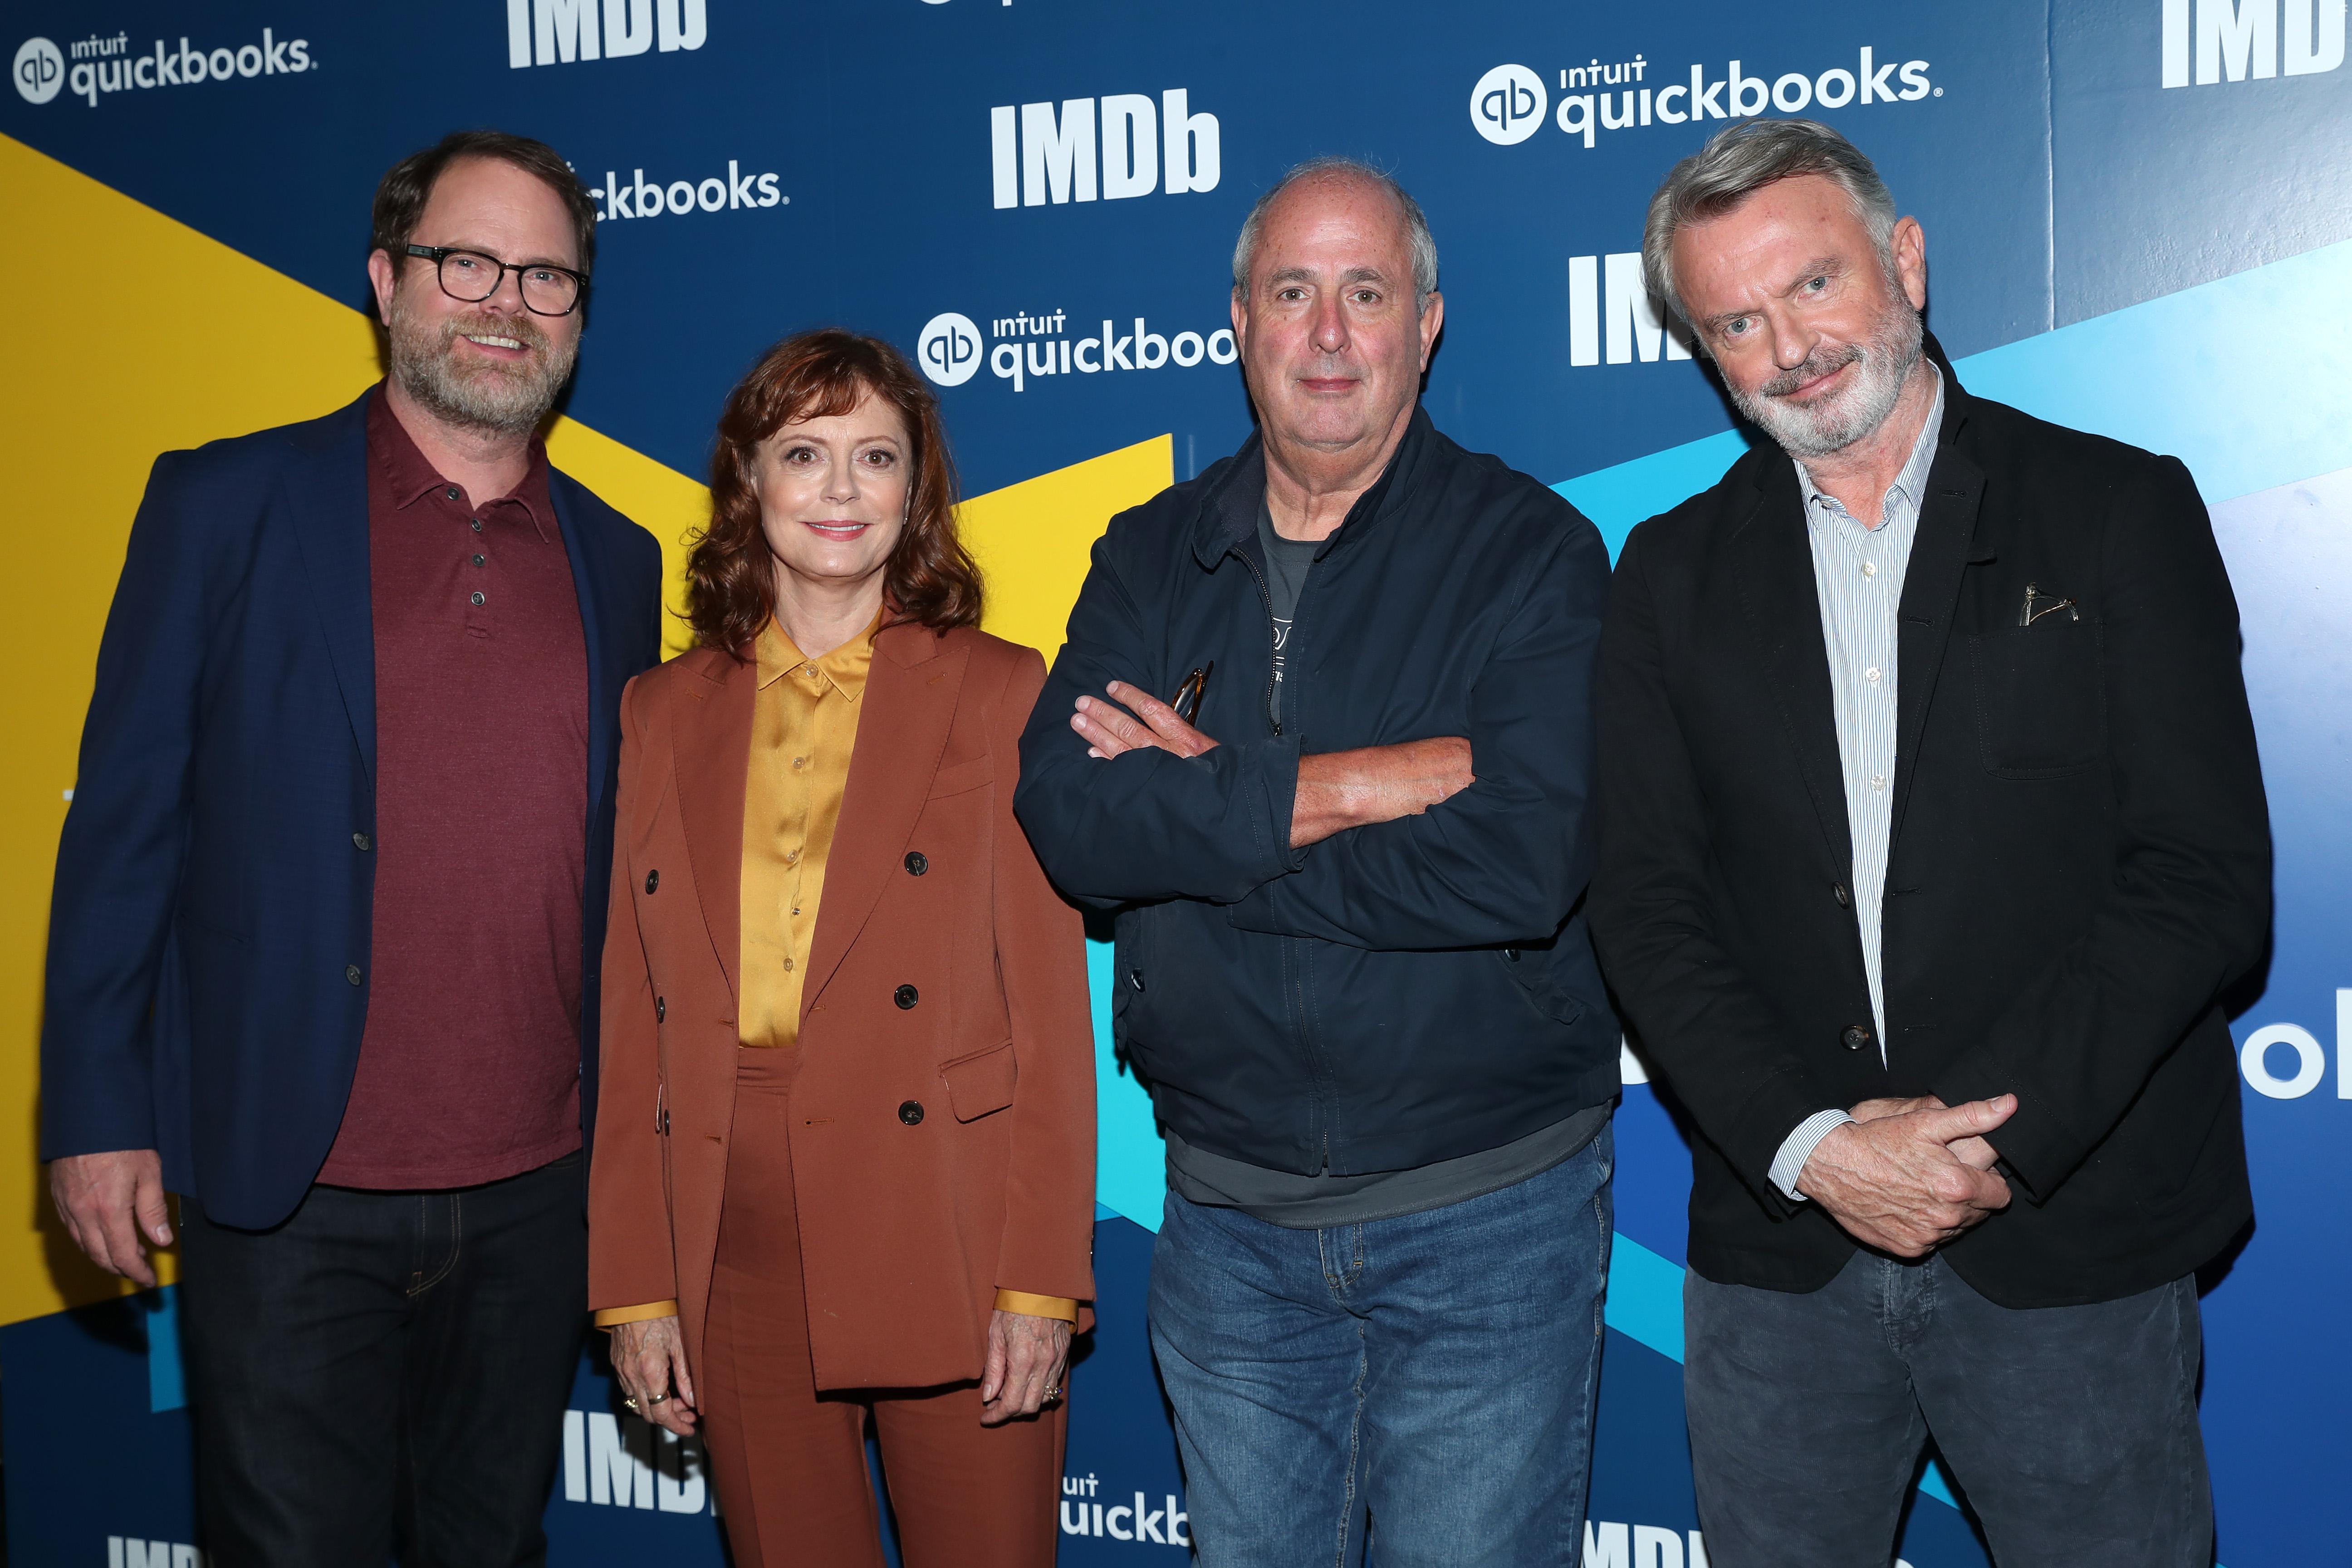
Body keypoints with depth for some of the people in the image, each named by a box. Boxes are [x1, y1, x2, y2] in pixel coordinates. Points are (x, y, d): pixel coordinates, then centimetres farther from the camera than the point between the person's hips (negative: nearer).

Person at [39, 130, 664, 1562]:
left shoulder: (620, 562, 8)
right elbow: (124, 822, -2)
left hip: (536, 1199, 3)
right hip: (289, 1196, -3)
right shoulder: (225, 506, -2)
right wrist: (98, 1114, -6)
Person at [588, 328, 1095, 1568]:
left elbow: (1053, 1012, -3)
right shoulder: (664, 713, 9)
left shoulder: (998, 692, 0)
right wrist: (632, 1283, 4)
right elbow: (633, 1022, 8)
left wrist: (1042, 1281, -8)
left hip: (949, 1244, -2)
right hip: (740, 1256, 3)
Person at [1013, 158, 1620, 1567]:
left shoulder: (1532, 550, -8)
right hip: (1227, 1219, 4)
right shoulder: (1151, 558, 4)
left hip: (1485, 1219, -3)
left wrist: (1203, 811, -16)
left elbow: (1524, 862, -23)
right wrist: (1359, 785, -20)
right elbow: (1069, 815, -12)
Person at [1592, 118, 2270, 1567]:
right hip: (1777, 1253, 2)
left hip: (2073, 1244, -2)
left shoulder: (2123, 512, 0)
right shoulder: (1678, 571, 7)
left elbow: (2206, 876, -6)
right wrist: (1814, 1150, -12)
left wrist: (1993, 1142, -15)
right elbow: (1647, 902, 1)